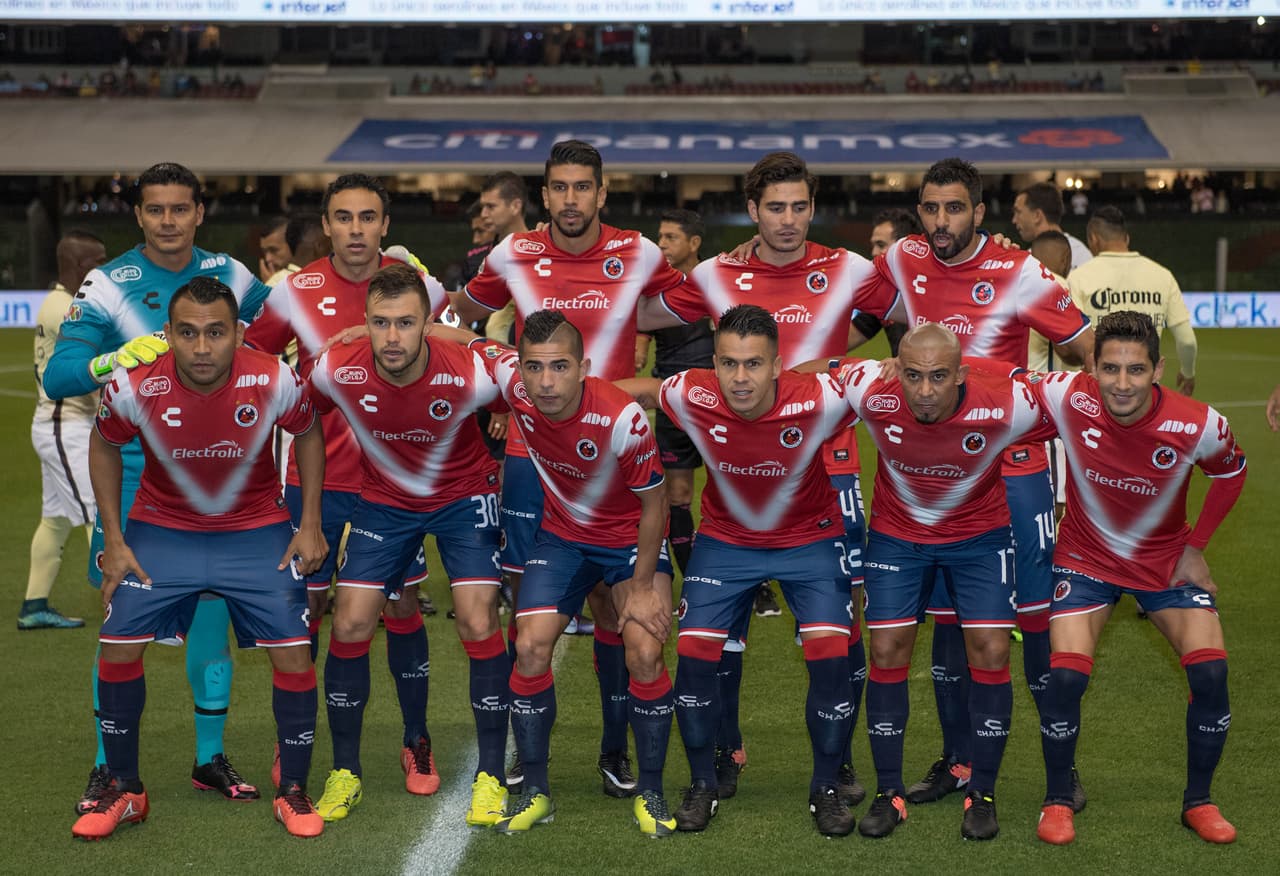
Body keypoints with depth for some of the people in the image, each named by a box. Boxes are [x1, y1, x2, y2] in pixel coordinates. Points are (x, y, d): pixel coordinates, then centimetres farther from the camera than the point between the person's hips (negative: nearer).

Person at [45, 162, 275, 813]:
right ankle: (109, 766, 8)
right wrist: (115, 360, -34)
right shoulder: (107, 285, -7)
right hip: (137, 472, -3)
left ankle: (210, 758, 19)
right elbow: (56, 378, -13)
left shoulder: (229, 275, 4)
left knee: (213, 606, 7)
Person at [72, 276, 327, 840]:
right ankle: (123, 790, 15)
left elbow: (308, 435, -2)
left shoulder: (275, 381, -24)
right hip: (162, 528, 1)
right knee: (119, 646, -5)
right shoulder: (133, 388, -23)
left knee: (292, 654, -8)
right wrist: (113, 539, -3)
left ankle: (292, 791, 12)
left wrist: (311, 526, -4)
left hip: (257, 530, -1)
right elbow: (104, 447, -1)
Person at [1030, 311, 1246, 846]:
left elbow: (1230, 472, -1)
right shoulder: (1068, 399, -26)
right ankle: (1057, 802, 6)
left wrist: (1196, 546, -2)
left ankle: (1198, 802, 9)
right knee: (1067, 675, -18)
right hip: (1086, 557, -1)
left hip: (1166, 559, 1)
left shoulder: (1199, 426, -24)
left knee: (1210, 670, -14)